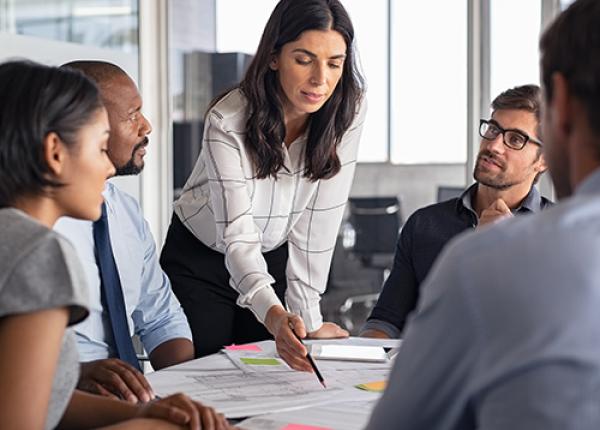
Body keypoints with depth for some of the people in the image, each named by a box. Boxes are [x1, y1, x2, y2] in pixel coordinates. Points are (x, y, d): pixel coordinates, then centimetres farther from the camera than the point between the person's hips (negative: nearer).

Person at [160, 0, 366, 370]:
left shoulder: (348, 112, -18)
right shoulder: (228, 121, -28)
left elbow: (318, 220, -16)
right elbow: (238, 236, -34)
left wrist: (308, 318, -18)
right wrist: (275, 316, -50)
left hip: (276, 258, 3)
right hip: (200, 260, -3)